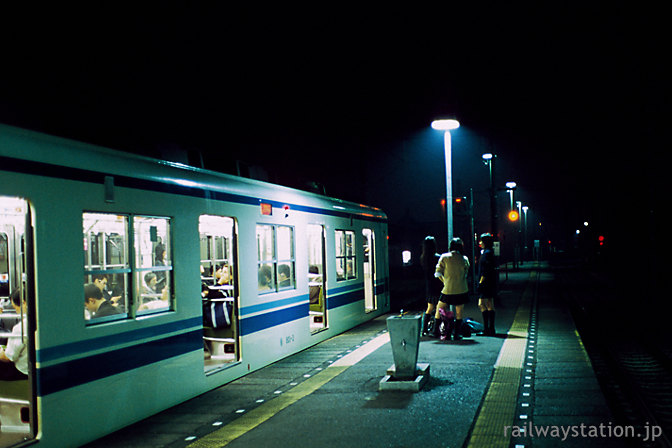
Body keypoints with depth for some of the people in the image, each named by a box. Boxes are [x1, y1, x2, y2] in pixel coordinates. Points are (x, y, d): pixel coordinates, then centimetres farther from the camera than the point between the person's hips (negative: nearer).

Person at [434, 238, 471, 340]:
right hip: (462, 290, 1)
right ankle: (457, 334, 11)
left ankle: (435, 331, 19)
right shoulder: (464, 259, 1)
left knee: (439, 309, 15)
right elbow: (466, 273, 9)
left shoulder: (444, 257, -3)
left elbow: (438, 273, -2)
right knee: (459, 312, 10)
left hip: (448, 289, -1)